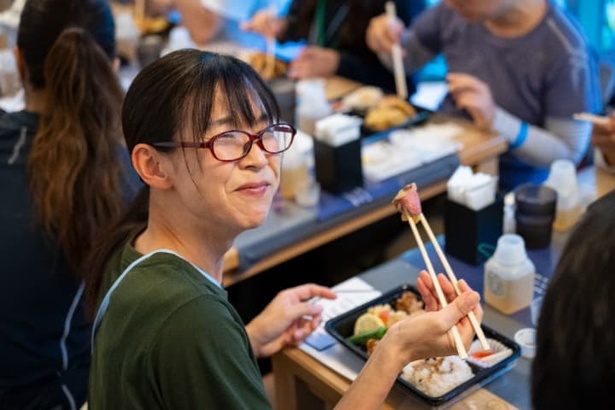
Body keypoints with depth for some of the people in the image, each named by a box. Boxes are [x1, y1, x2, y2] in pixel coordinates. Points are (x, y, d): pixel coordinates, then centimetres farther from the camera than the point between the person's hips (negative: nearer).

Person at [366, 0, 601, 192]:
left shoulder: (566, 51, -22)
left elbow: (570, 152, -16)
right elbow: (410, 57, 13)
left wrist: (496, 120, -31)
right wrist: (389, 42, -11)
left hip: (505, 191, -5)